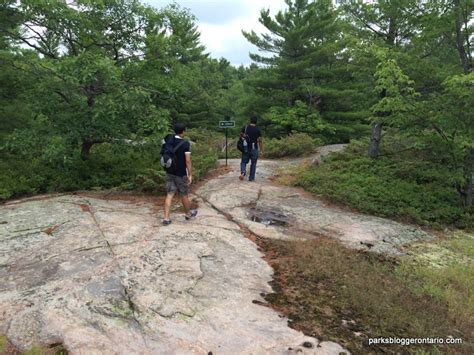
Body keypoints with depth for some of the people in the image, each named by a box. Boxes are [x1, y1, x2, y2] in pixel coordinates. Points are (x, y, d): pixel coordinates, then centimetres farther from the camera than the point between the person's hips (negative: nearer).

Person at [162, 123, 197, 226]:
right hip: (181, 174, -5)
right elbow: (188, 161, -19)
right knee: (184, 195, 12)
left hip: (170, 172, 5)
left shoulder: (168, 141, 0)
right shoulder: (185, 144, -17)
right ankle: (188, 214, 32)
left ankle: (166, 218, 2)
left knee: (169, 195, 6)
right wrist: (190, 175, -14)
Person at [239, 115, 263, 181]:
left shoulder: (245, 128, 1)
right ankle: (251, 178, 12)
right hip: (254, 149, -1)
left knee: (243, 162, 12)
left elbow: (241, 136, 3)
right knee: (253, 163, 11)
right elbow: (260, 141, -6)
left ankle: (243, 172, -16)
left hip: (246, 148, 1)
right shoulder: (258, 130, -5)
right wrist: (261, 150, -1)